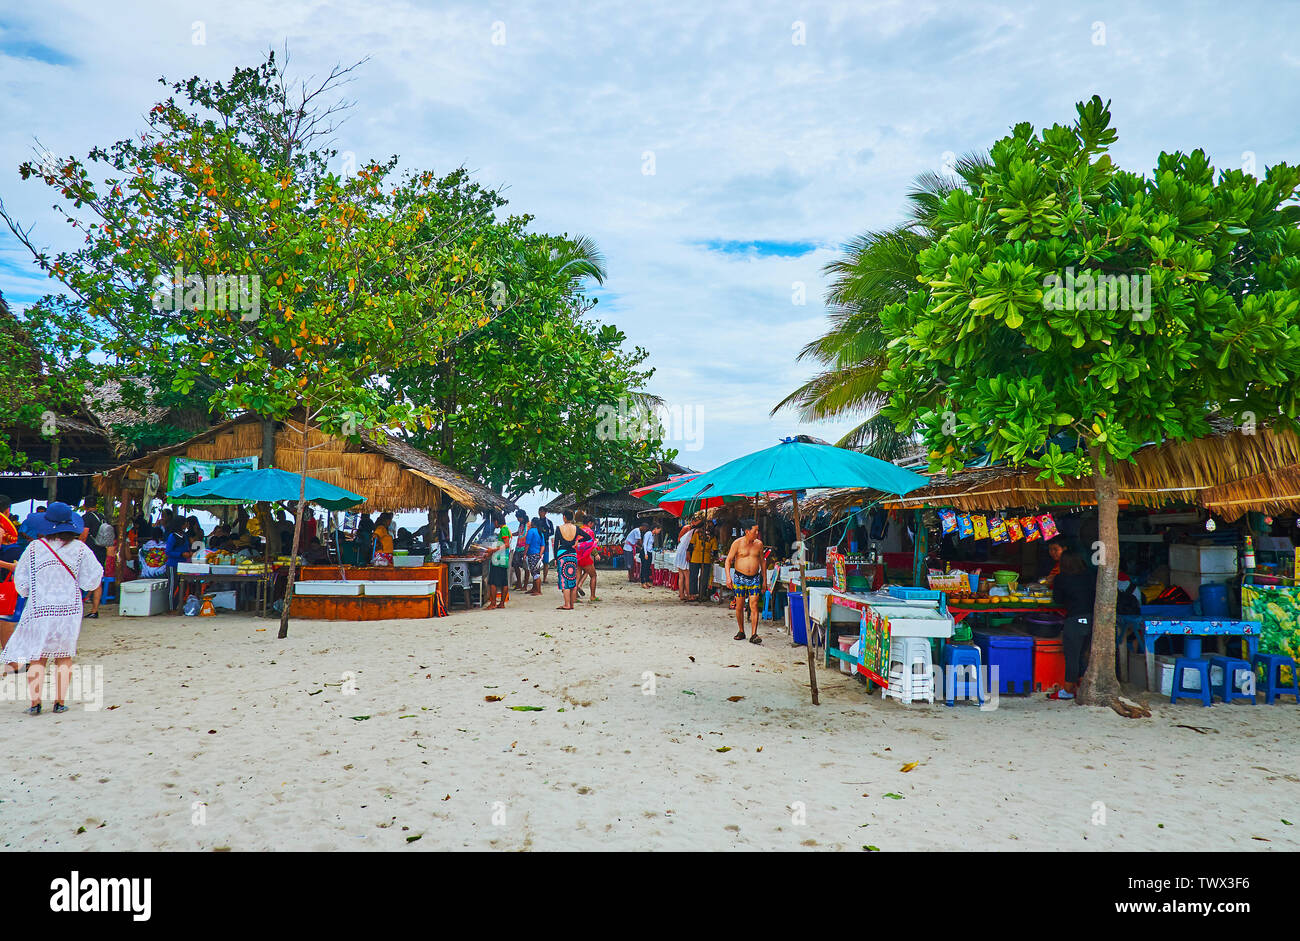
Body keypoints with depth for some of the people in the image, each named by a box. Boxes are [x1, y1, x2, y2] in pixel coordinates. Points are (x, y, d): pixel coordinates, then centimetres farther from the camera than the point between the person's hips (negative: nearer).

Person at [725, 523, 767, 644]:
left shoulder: (759, 543, 6)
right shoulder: (738, 543, -4)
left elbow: (762, 562, 16)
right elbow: (728, 560, -3)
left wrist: (764, 581, 14)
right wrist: (728, 577, -16)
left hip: (755, 579, 2)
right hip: (740, 578, -2)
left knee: (754, 606, -8)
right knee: (739, 607, 3)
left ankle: (754, 635, -10)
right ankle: (741, 632, 19)